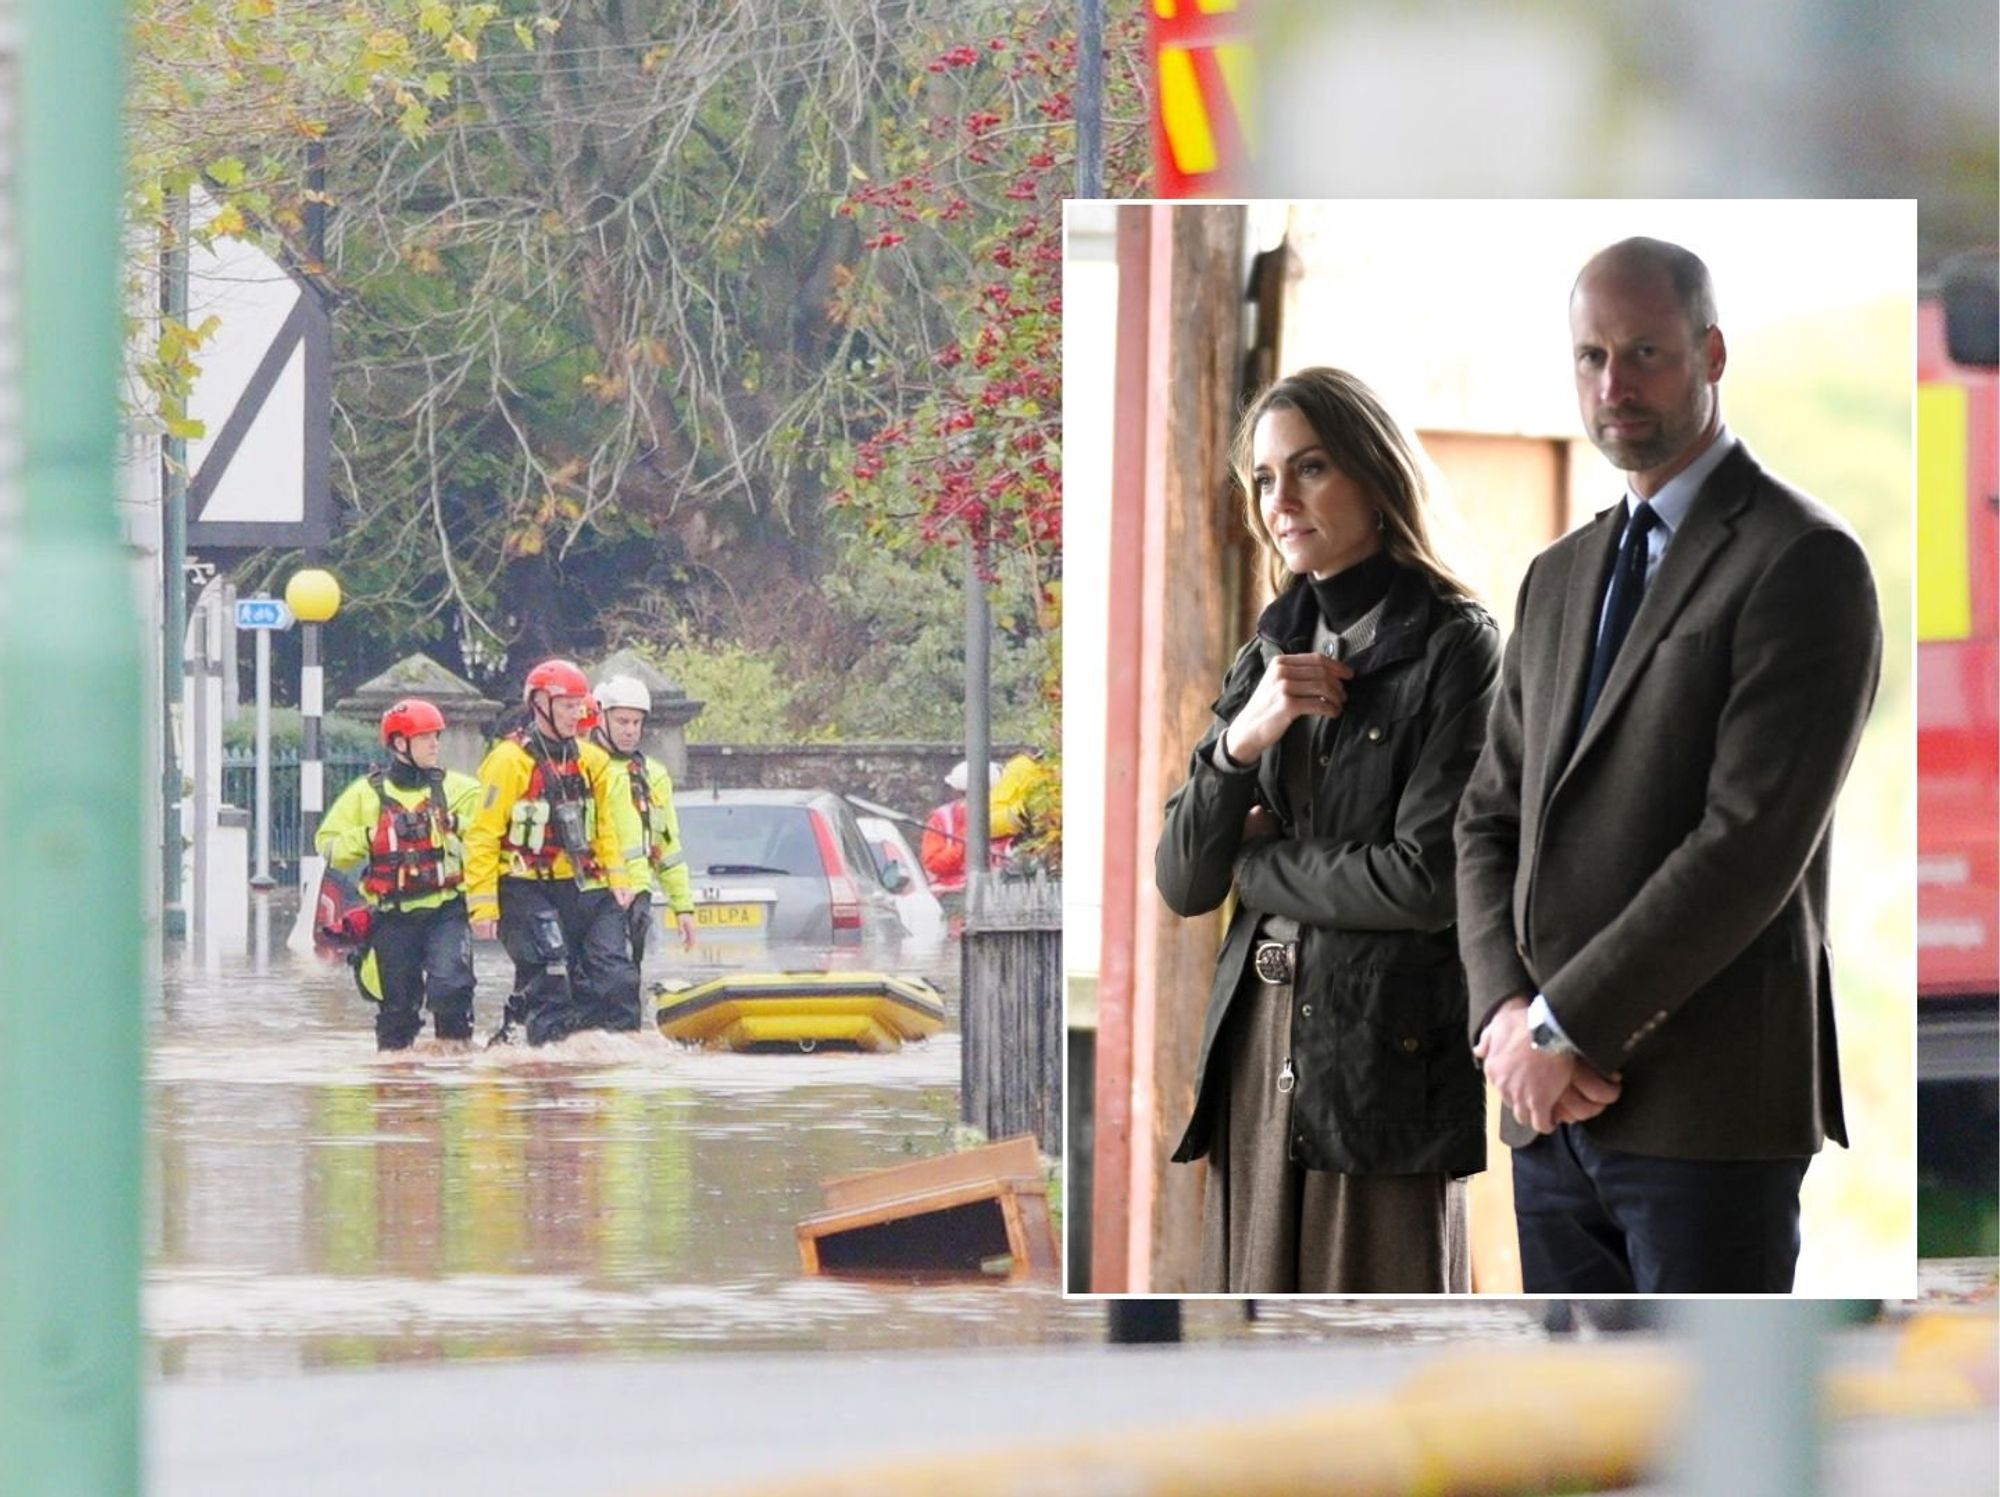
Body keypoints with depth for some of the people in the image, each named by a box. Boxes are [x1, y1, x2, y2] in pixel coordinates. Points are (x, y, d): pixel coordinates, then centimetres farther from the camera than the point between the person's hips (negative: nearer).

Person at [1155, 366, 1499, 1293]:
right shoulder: (1272, 653, 14)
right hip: (1260, 1048, 6)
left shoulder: (1453, 647, -5)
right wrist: (1242, 740, -7)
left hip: (1385, 1054, -6)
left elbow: (1427, 878, -13)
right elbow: (1182, 883, 9)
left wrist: (1260, 866, 1)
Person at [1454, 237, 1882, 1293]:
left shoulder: (1804, 563, -6)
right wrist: (1505, 1011, -2)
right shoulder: (1559, 578, 20)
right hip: (1553, 1108, 7)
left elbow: (1752, 842, -14)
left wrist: (1564, 1026, -13)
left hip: (1706, 1109, -7)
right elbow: (1489, 819, 17)